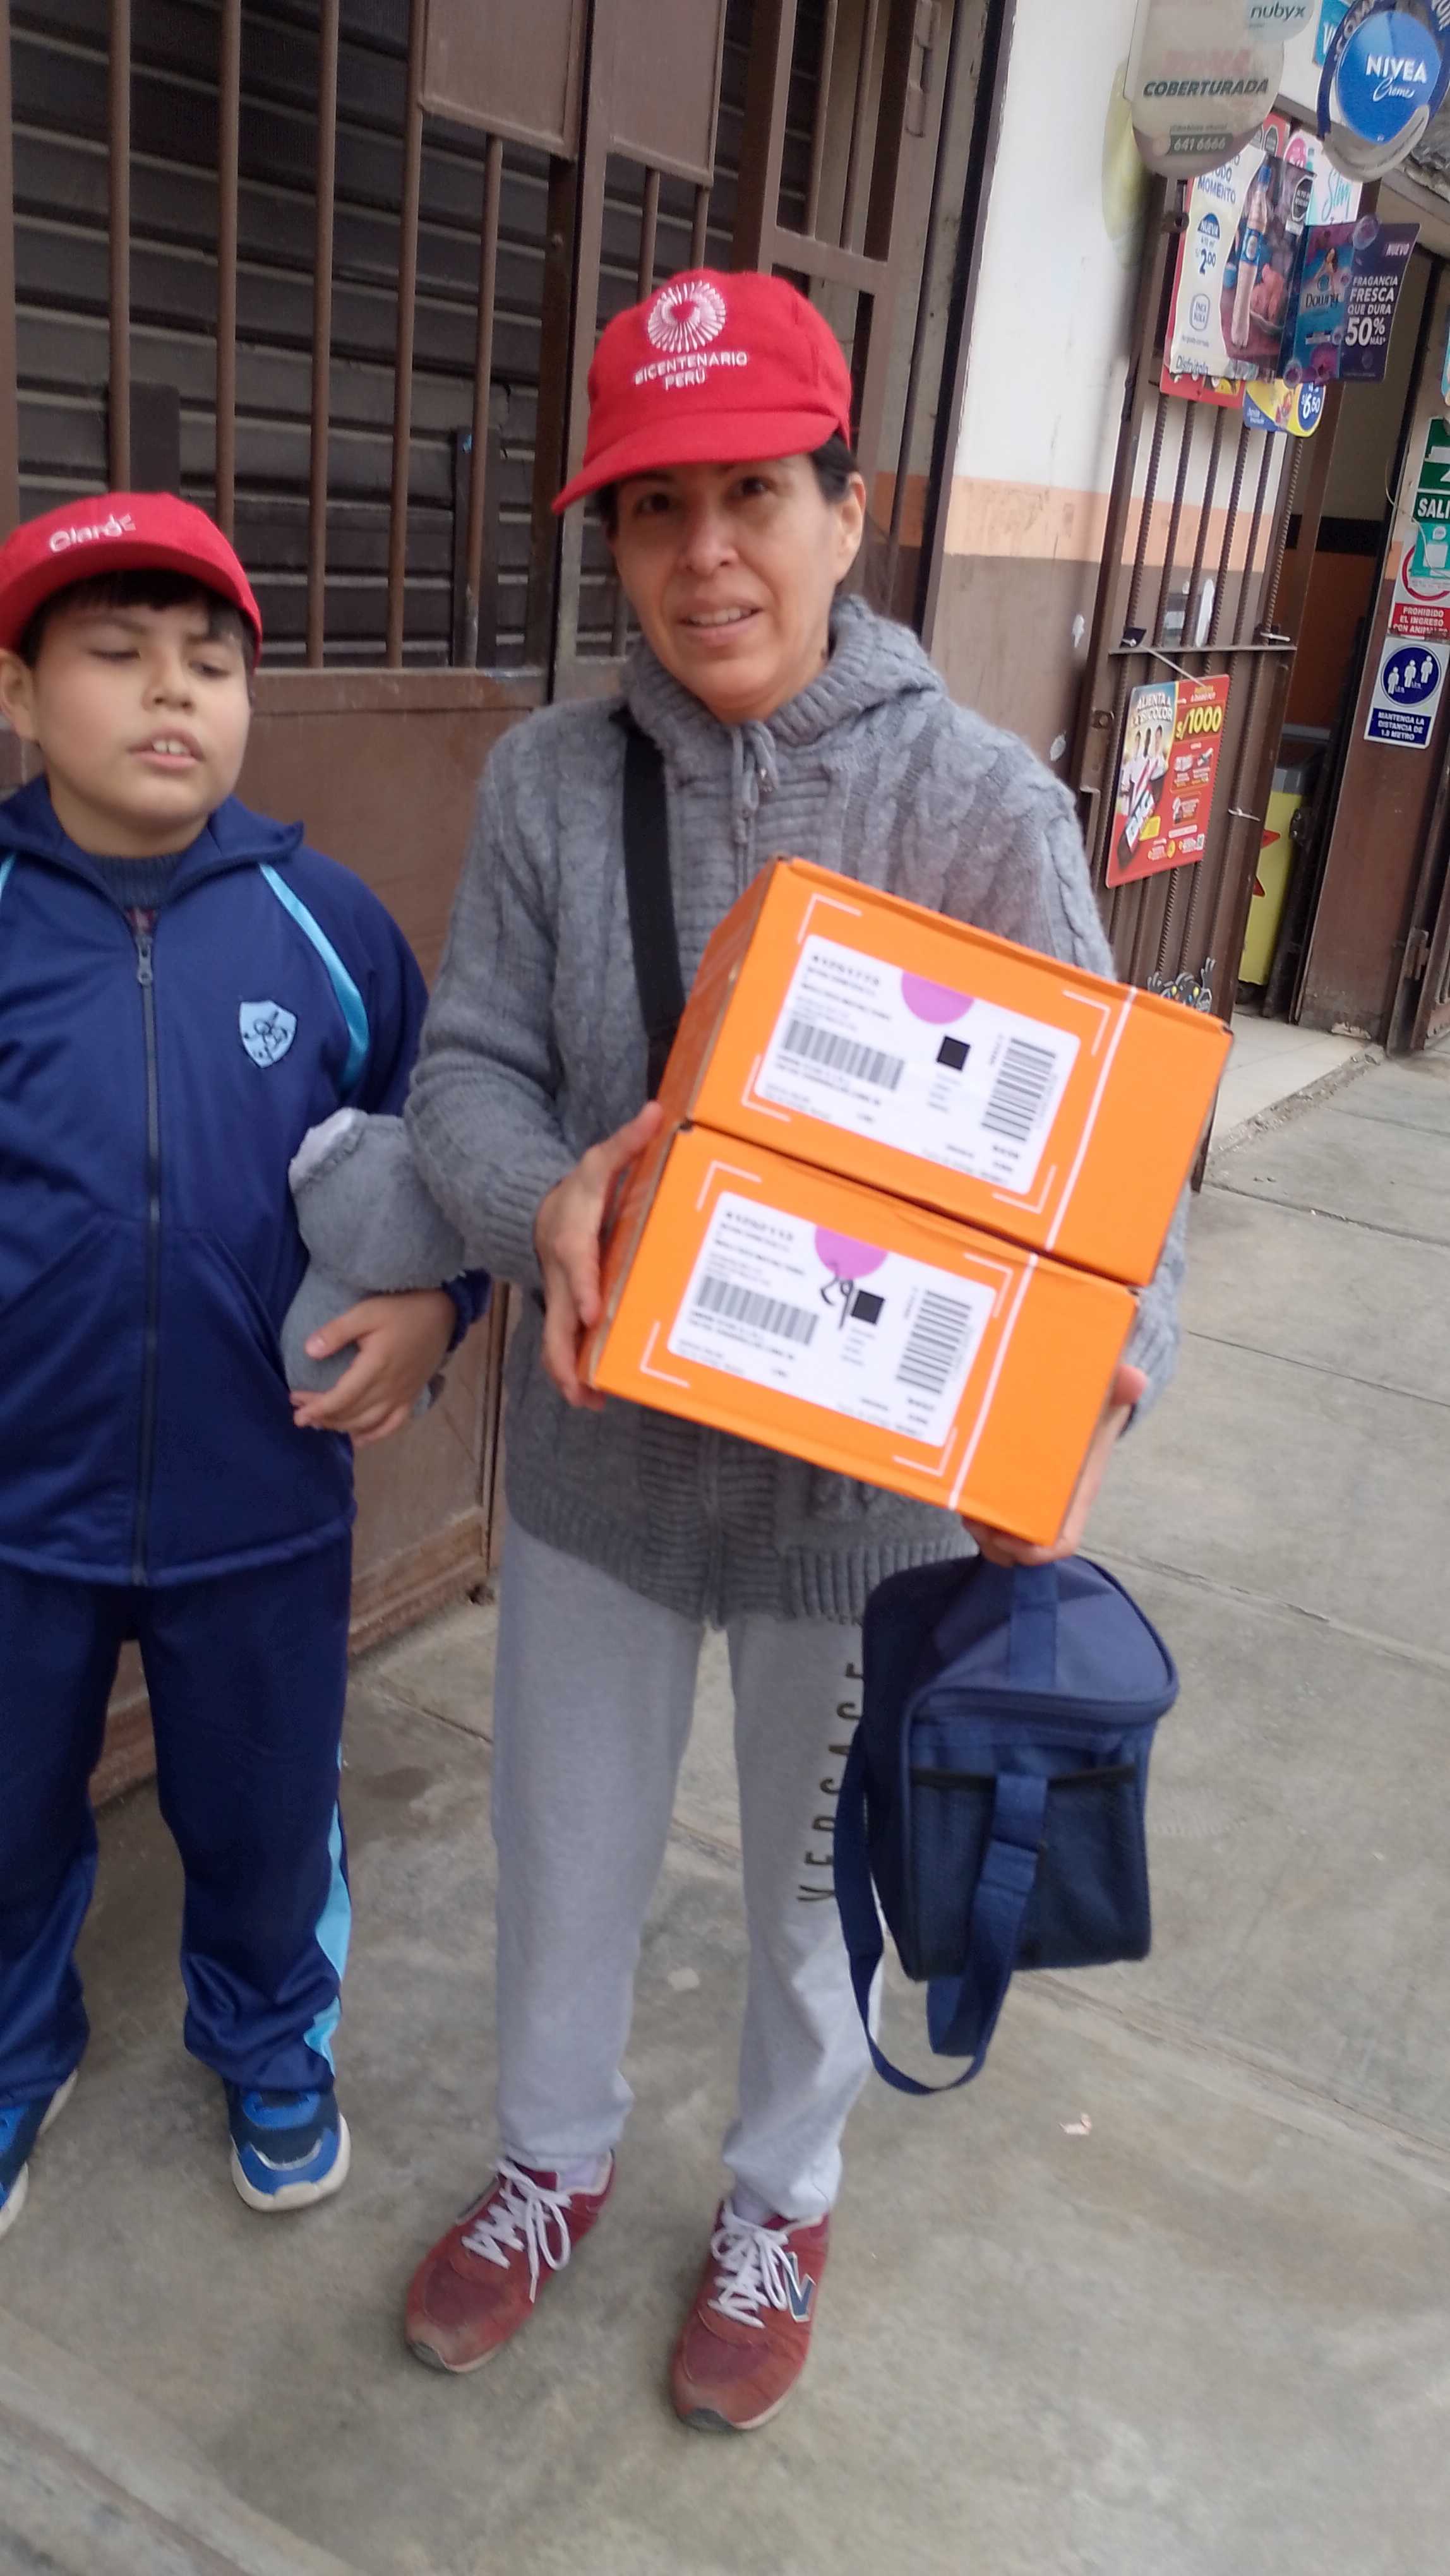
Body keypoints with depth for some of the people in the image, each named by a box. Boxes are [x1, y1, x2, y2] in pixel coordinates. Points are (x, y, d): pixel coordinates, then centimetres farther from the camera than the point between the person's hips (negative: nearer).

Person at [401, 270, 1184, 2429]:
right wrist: (547, 1201, -29)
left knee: (822, 1873, 21)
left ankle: (783, 2197, 52)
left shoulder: (987, 805, -13)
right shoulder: (548, 782, -7)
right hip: (604, 1444, 2)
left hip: (870, 1466, -1)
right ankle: (555, 2162, 53)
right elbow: (465, 1067, -6)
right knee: (566, 1857, 21)